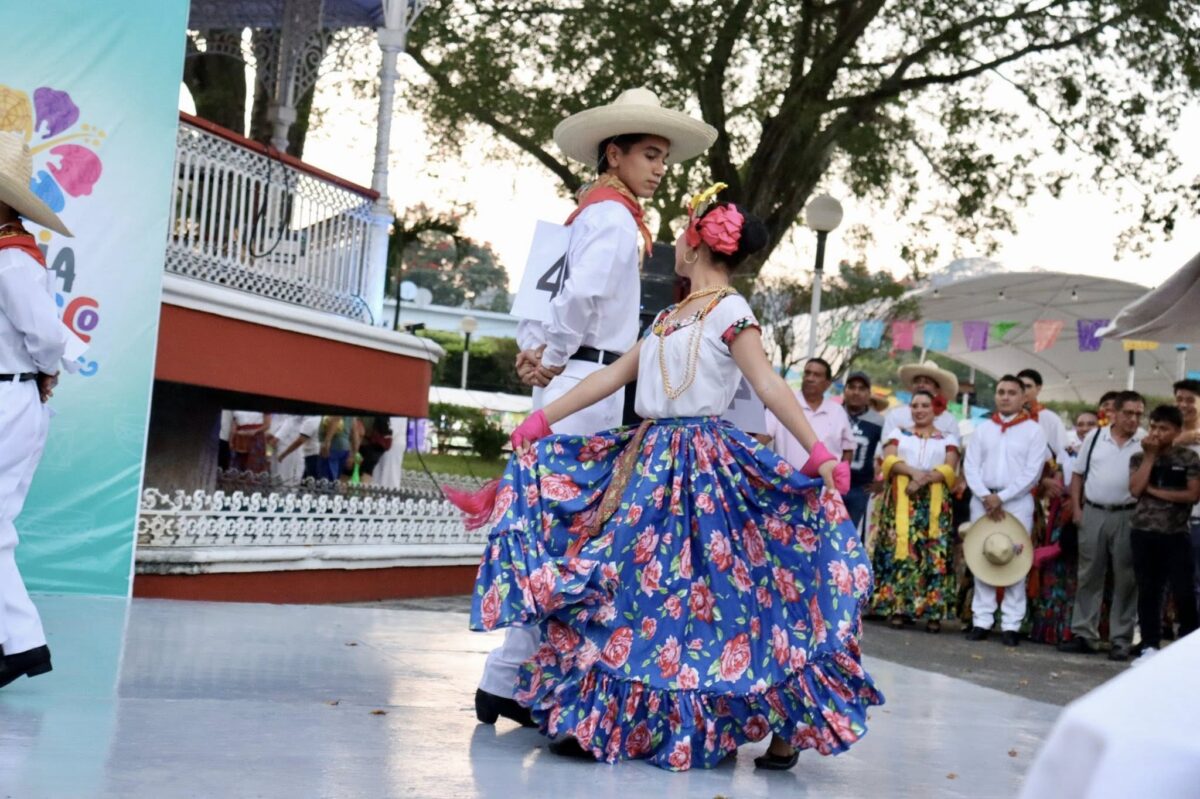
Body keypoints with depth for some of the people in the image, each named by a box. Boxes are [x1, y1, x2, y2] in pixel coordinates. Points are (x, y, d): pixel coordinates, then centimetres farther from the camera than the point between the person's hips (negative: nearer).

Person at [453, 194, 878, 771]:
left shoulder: (729, 310, -6)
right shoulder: (669, 317, 17)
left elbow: (770, 386, -13)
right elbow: (614, 375, 19)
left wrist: (819, 453, -22)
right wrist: (544, 420, 17)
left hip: (700, 466, -8)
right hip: (646, 458, 8)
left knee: (711, 592, -7)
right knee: (623, 588, 6)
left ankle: (787, 726, 5)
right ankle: (597, 721, 16)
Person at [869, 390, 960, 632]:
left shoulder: (948, 440, 14)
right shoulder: (898, 435, 17)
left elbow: (949, 469, -1)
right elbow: (889, 460, 0)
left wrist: (924, 480, -17)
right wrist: (913, 472, -18)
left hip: (934, 504, 0)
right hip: (901, 501, 1)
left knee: (934, 553, -8)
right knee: (900, 549, -9)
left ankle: (933, 612, -10)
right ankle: (897, 607, -10)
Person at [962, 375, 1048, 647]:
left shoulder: (1033, 430, 2)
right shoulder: (983, 429, 12)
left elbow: (1032, 472, -5)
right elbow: (970, 466, 6)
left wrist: (1001, 497, -12)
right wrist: (985, 496, -10)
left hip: (1017, 501, -3)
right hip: (982, 500, 3)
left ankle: (1011, 624, -1)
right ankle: (981, 620, 6)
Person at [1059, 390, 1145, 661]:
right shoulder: (1095, 437, 6)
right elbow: (1079, 474, 11)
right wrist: (1076, 508, 4)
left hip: (1127, 516, -2)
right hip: (1092, 514, 2)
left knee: (1125, 580, 2)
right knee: (1088, 577, 8)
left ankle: (1121, 640, 8)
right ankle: (1084, 635, 15)